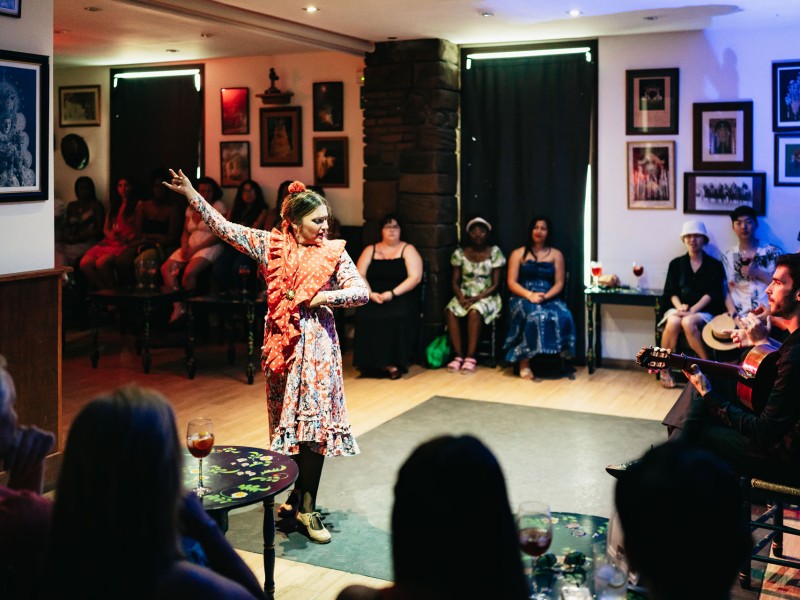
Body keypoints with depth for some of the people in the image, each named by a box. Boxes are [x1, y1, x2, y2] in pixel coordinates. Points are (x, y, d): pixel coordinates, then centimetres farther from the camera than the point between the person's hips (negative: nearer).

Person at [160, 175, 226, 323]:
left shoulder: (218, 206, 0)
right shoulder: (190, 208, 19)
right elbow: (185, 232, 18)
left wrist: (195, 249, -14)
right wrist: (184, 247, -5)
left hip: (209, 247, -6)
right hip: (190, 248, 7)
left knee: (189, 272, -32)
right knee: (166, 268, -17)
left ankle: (187, 307, -14)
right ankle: (177, 307, -20)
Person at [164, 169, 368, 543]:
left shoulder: (333, 252, 1)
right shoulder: (270, 244, 3)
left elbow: (362, 293, -4)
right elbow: (224, 228, 1)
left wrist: (321, 297, -11)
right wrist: (191, 194, -3)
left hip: (317, 343, -1)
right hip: (281, 341, 1)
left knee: (314, 422, -3)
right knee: (286, 420, 8)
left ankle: (306, 506, 4)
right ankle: (296, 495, 21)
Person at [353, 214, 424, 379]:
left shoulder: (408, 250, 9)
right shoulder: (370, 250, 17)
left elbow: (415, 277, -4)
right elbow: (360, 276, 8)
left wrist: (392, 293, -15)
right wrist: (370, 294, -12)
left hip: (401, 297, -2)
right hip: (374, 299, 2)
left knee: (399, 317, -35)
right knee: (364, 317, -31)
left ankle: (395, 362, -23)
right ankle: (372, 362, -21)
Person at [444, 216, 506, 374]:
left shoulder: (495, 252, -2)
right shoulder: (459, 253, 5)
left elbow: (495, 284, -5)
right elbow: (455, 282, 5)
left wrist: (477, 298, -19)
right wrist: (461, 297, -16)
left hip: (487, 297, -3)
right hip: (464, 295, 3)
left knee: (474, 312, -37)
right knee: (449, 311, -31)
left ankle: (471, 357, -29)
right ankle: (458, 355, -25)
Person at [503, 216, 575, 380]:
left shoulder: (556, 254, 15)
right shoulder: (518, 254, 11)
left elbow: (559, 283, 7)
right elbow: (512, 283, 2)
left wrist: (545, 296, -14)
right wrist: (529, 295, -16)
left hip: (549, 298, 2)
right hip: (523, 298, -2)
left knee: (563, 316, -34)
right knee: (535, 315, -38)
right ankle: (524, 362, -32)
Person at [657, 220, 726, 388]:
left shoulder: (715, 265, 6)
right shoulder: (676, 263, 14)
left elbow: (712, 294, -5)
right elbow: (671, 291, 6)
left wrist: (692, 310, -20)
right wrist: (679, 306, -16)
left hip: (704, 311, -2)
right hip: (678, 308, 2)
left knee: (688, 322, -37)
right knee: (673, 322, -34)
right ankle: (664, 369, -21)